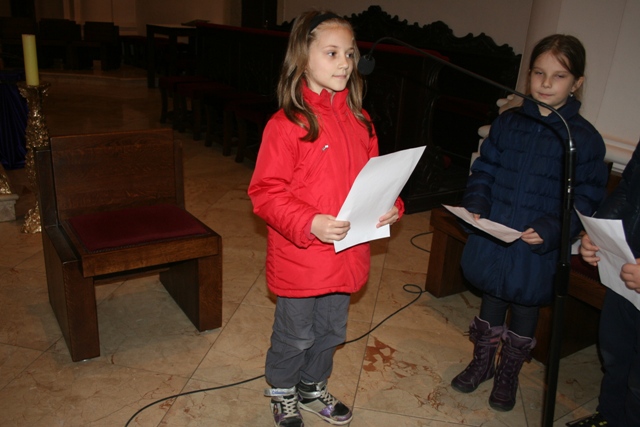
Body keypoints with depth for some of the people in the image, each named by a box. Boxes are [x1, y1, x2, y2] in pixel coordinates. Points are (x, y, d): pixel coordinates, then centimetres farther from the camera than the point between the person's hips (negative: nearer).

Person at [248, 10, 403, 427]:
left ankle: (313, 386, 51)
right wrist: (310, 224, -28)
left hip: (347, 256, 6)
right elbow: (265, 193, -17)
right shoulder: (287, 124, -17)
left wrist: (391, 206, -6)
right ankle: (282, 392, 45)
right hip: (300, 259, -6)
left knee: (331, 331, 24)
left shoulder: (359, 121, 2)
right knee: (296, 336, 16)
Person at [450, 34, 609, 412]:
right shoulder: (508, 122, 0)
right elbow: (484, 170, 6)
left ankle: (508, 376, 40)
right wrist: (476, 206, -9)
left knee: (525, 311, 16)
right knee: (491, 301, 20)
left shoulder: (585, 138, -10)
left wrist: (549, 231, -23)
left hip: (539, 248, -2)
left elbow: (587, 199, -10)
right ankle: (482, 363, 43)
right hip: (492, 236, 3)